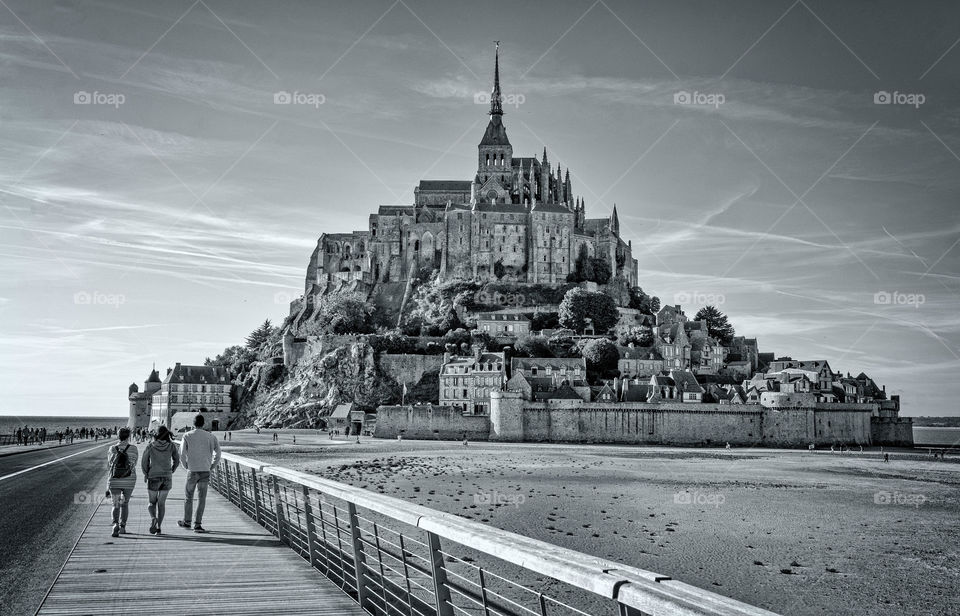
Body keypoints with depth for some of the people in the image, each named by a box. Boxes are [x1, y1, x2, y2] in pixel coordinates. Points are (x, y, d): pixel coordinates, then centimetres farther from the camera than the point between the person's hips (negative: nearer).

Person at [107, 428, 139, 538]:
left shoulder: (112, 449, -4)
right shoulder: (133, 448, -7)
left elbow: (108, 467, 3)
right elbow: (134, 465, -2)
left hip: (114, 481, 0)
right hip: (129, 481, 0)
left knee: (116, 506, 4)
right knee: (125, 503, 20)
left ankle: (115, 524, -19)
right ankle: (123, 526, 16)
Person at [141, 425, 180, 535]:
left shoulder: (150, 447, -4)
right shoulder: (171, 446, -3)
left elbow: (144, 464, 1)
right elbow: (177, 460, 7)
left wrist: (146, 474, 19)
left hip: (153, 477, -1)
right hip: (167, 477, 1)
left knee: (152, 503, 13)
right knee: (161, 503, 12)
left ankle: (153, 518, -17)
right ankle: (158, 528, 3)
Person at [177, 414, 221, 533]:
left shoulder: (187, 436, -2)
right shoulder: (210, 436, 2)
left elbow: (182, 455, -5)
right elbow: (217, 453, -2)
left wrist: (186, 467, 10)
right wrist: (211, 466, 8)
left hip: (192, 471, -1)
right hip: (205, 471, 1)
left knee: (188, 497, 16)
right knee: (201, 498, 4)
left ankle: (187, 521, 28)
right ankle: (197, 524, -2)